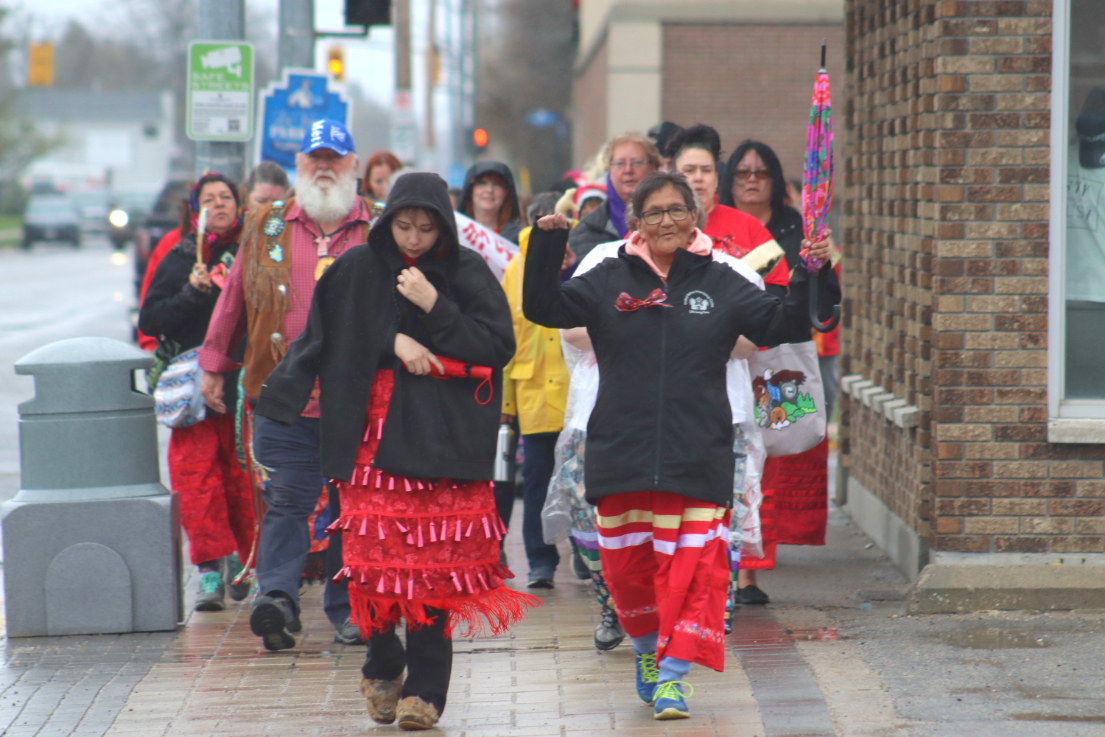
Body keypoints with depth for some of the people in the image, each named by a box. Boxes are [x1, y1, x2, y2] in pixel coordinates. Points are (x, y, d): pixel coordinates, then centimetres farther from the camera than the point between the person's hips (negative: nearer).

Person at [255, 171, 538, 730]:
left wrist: (434, 307, -12)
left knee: (434, 565, -5)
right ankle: (383, 668, 16)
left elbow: (500, 347, -4)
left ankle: (425, 689, 0)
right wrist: (394, 341, -4)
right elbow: (331, 338, 10)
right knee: (377, 555, -5)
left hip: (442, 439, -1)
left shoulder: (468, 274, 2)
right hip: (374, 435, 1)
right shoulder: (359, 270, 6)